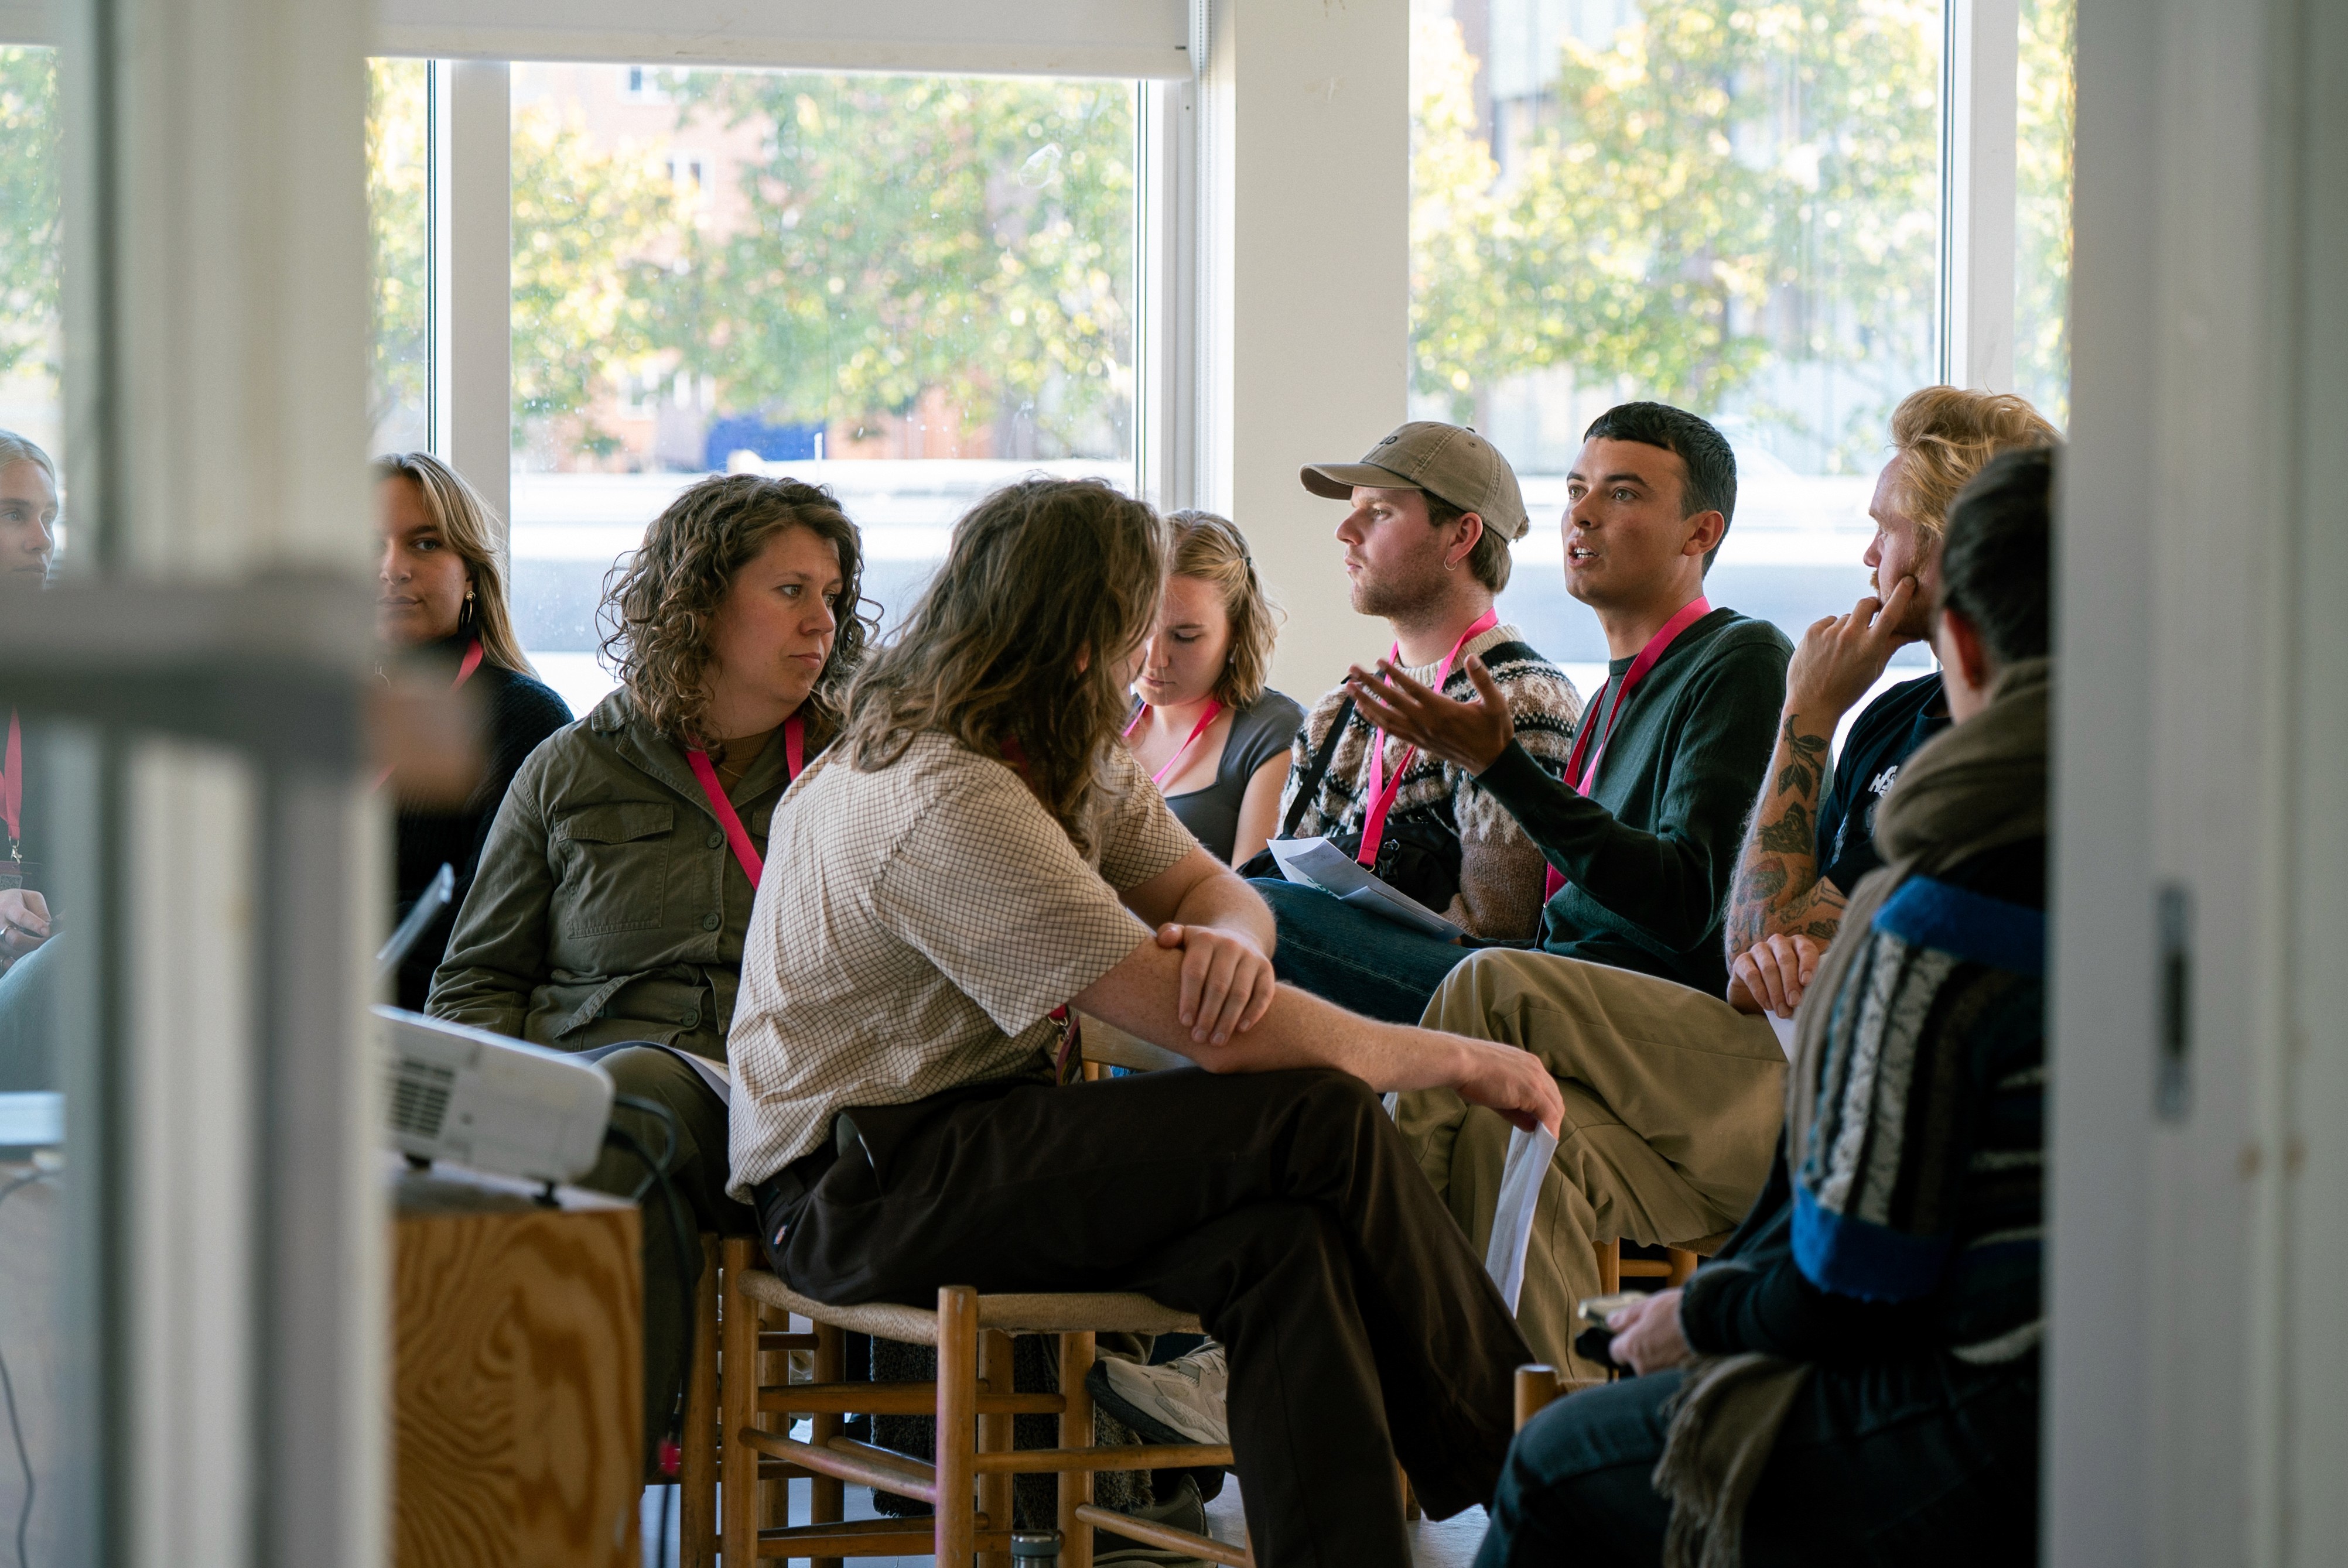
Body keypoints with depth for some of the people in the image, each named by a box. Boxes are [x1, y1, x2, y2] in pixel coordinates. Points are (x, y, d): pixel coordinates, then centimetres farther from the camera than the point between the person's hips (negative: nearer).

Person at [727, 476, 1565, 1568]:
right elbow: (1207, 1032, -24)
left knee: (1283, 1243, -19)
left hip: (981, 1130, 10)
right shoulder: (947, 804, -23)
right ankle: (1513, 1466, -6)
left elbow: (1213, 888, 10)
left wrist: (1229, 941, -18)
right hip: (858, 1187, -10)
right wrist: (1457, 1060, -14)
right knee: (1321, 1123, -21)